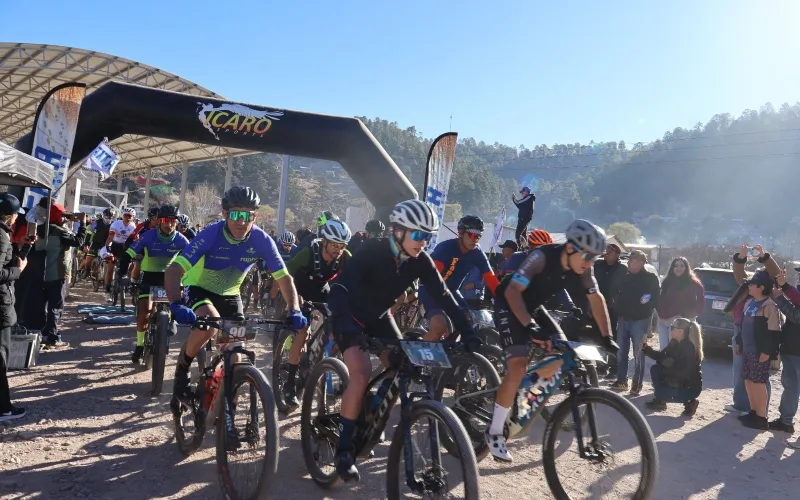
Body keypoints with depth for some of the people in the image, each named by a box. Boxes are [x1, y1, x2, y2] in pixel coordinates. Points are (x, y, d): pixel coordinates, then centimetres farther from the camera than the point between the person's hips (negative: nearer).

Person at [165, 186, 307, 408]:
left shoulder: (262, 240, -22)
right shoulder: (211, 234, -30)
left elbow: (284, 278, -15)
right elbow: (174, 270, -35)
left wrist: (295, 311, -28)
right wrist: (177, 305, -52)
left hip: (229, 295, 3)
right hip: (199, 289, -3)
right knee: (210, 323, -33)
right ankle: (181, 369, -7)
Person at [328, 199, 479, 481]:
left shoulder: (421, 262, -14)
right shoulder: (372, 251, -30)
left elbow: (443, 297, -12)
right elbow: (339, 288, -38)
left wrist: (467, 332, -21)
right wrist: (348, 327, -54)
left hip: (379, 317, 6)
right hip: (350, 317, -6)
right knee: (362, 374, -24)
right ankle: (344, 450, -10)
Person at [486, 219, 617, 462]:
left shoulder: (582, 268, -12)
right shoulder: (542, 257, -32)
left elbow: (596, 299, -3)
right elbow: (512, 291, -38)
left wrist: (607, 337, -9)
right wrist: (530, 327, -48)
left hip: (534, 306, 7)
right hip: (508, 305, -7)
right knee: (519, 366, -20)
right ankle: (494, 432, -10)